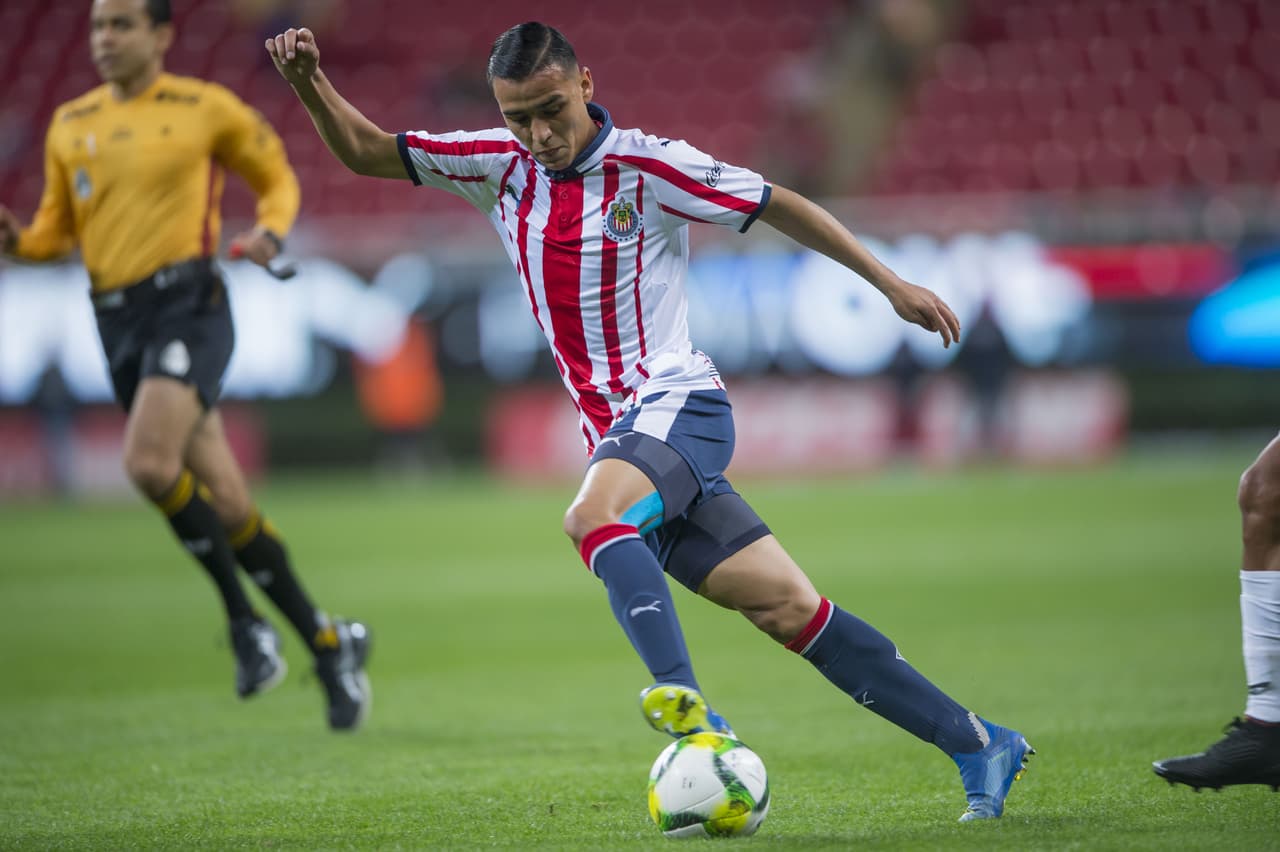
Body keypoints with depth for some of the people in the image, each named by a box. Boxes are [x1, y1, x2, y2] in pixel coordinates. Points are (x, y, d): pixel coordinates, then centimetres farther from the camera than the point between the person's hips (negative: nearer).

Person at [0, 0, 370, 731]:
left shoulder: (205, 108, 2)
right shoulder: (71, 125, 14)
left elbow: (277, 176, 13)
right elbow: (59, 230, 20)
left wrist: (271, 232, -7)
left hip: (187, 300, -5)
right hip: (118, 318, 5)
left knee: (150, 463, -26)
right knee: (225, 503, 4)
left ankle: (244, 617, -9)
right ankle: (329, 642, 14)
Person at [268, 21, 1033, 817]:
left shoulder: (648, 166, -7)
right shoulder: (501, 166, 9)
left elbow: (780, 205, 1)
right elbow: (365, 151, 15)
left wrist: (893, 285, 2)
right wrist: (311, 81, -3)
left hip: (677, 402, -5)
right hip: (621, 436, 5)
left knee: (594, 516, -35)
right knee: (790, 608, -2)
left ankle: (685, 707, -48)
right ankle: (980, 745, 3)